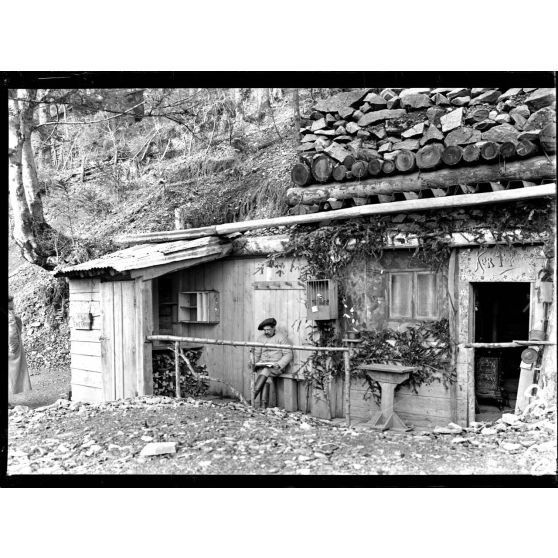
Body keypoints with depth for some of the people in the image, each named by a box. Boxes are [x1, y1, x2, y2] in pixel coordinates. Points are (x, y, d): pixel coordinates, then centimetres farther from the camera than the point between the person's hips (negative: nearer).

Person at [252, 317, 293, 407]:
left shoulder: (281, 337, -2)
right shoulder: (260, 338, 13)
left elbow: (288, 354, -5)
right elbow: (257, 354, 17)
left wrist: (279, 364, -19)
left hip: (277, 366, -3)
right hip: (262, 365, 4)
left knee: (266, 371, -34)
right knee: (265, 379, -27)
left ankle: (253, 398, -39)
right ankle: (264, 406, -33)